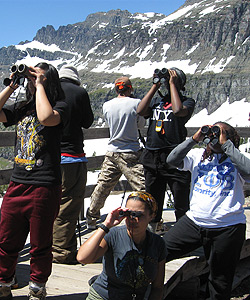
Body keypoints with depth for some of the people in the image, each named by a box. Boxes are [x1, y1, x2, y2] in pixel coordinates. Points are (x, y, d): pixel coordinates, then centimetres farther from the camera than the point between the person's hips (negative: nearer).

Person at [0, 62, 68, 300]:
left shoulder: (60, 106, -3)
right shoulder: (21, 109, 14)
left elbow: (46, 118, -25)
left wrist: (40, 86, -13)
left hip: (44, 188, -5)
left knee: (40, 246, 8)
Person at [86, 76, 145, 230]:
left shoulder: (107, 105, 3)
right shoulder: (136, 103, -8)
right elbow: (141, 124, 6)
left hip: (112, 153, 5)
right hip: (131, 154, -5)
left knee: (102, 187, 15)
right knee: (143, 188, -3)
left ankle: (91, 219, 27)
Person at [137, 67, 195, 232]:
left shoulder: (187, 101, 3)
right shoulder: (156, 100, 17)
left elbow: (178, 111, -20)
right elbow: (140, 111, 0)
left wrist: (172, 84, -9)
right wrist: (155, 86, 3)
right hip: (152, 158, 5)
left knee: (181, 204, -1)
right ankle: (155, 229, 33)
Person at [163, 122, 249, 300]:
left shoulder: (235, 160, -1)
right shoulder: (198, 155, 8)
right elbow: (172, 160, -4)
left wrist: (225, 144, -17)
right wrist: (195, 139, -8)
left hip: (227, 228, -3)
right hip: (194, 222, 3)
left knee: (220, 284, 11)